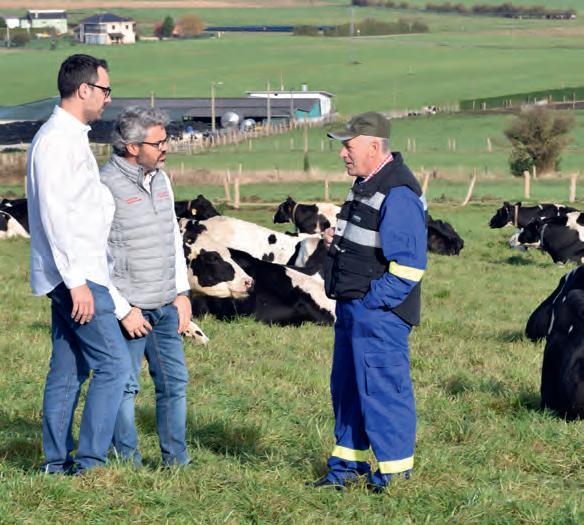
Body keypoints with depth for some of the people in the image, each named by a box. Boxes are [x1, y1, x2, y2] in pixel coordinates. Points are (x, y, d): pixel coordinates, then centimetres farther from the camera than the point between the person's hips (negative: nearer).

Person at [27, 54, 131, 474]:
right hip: (75, 275, -10)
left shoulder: (70, 137, 17)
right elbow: (54, 215, -21)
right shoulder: (57, 140, -15)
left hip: (77, 275, 10)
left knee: (69, 368, 11)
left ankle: (58, 463, 15)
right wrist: (77, 281, -23)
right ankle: (89, 463, -7)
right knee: (114, 362, -9)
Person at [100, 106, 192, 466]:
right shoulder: (106, 187, -14)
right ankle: (128, 464, 9)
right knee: (125, 388, 0)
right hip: (129, 310, -7)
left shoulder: (161, 180, 10)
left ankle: (177, 461, 19)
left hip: (166, 308, 7)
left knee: (174, 382, 10)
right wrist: (123, 310, -14)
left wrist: (182, 292, 14)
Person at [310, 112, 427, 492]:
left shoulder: (398, 193, -18)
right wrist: (338, 240, 7)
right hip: (353, 308, 11)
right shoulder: (366, 185, 14)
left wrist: (372, 301, -19)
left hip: (379, 313, -11)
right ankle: (348, 465, 27)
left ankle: (394, 473, 5)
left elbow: (408, 264, -22)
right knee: (346, 387, 17)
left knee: (382, 390, -4)